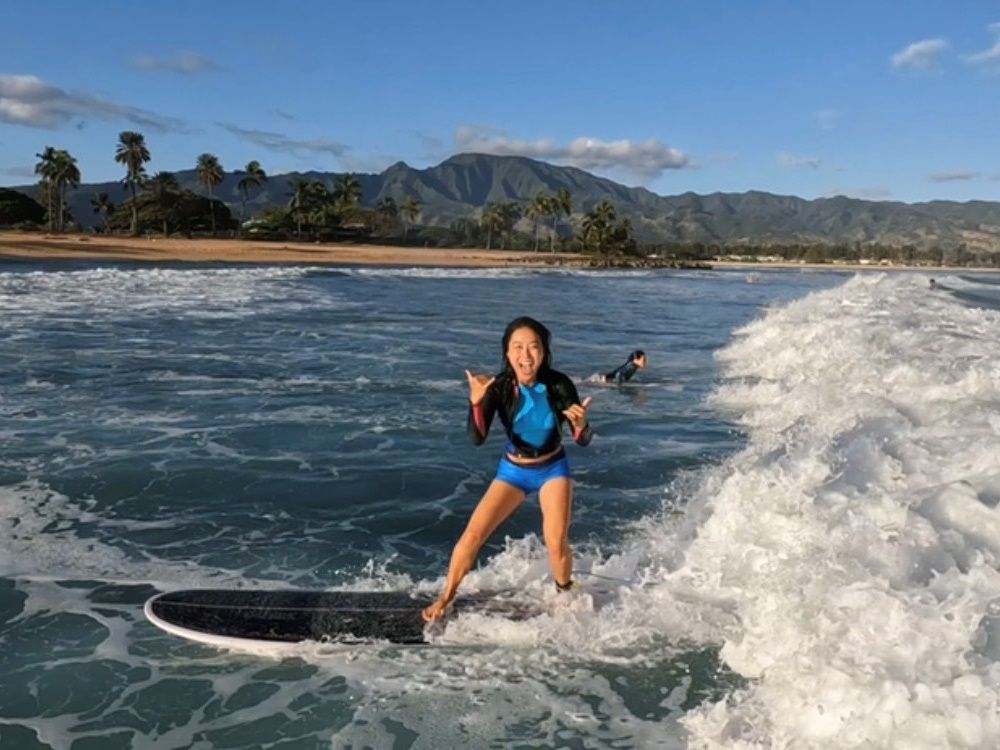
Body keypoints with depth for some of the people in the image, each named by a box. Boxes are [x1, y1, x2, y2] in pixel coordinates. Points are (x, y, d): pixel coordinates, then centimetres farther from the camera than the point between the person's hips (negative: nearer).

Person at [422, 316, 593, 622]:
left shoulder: (559, 385, -22)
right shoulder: (499, 387, -22)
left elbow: (583, 440, -18)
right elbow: (477, 438, -30)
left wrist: (581, 425, -41)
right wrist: (476, 402, -47)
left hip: (553, 469, 0)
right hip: (513, 470, 1)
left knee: (557, 542, -13)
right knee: (473, 533, -10)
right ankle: (446, 597, 12)